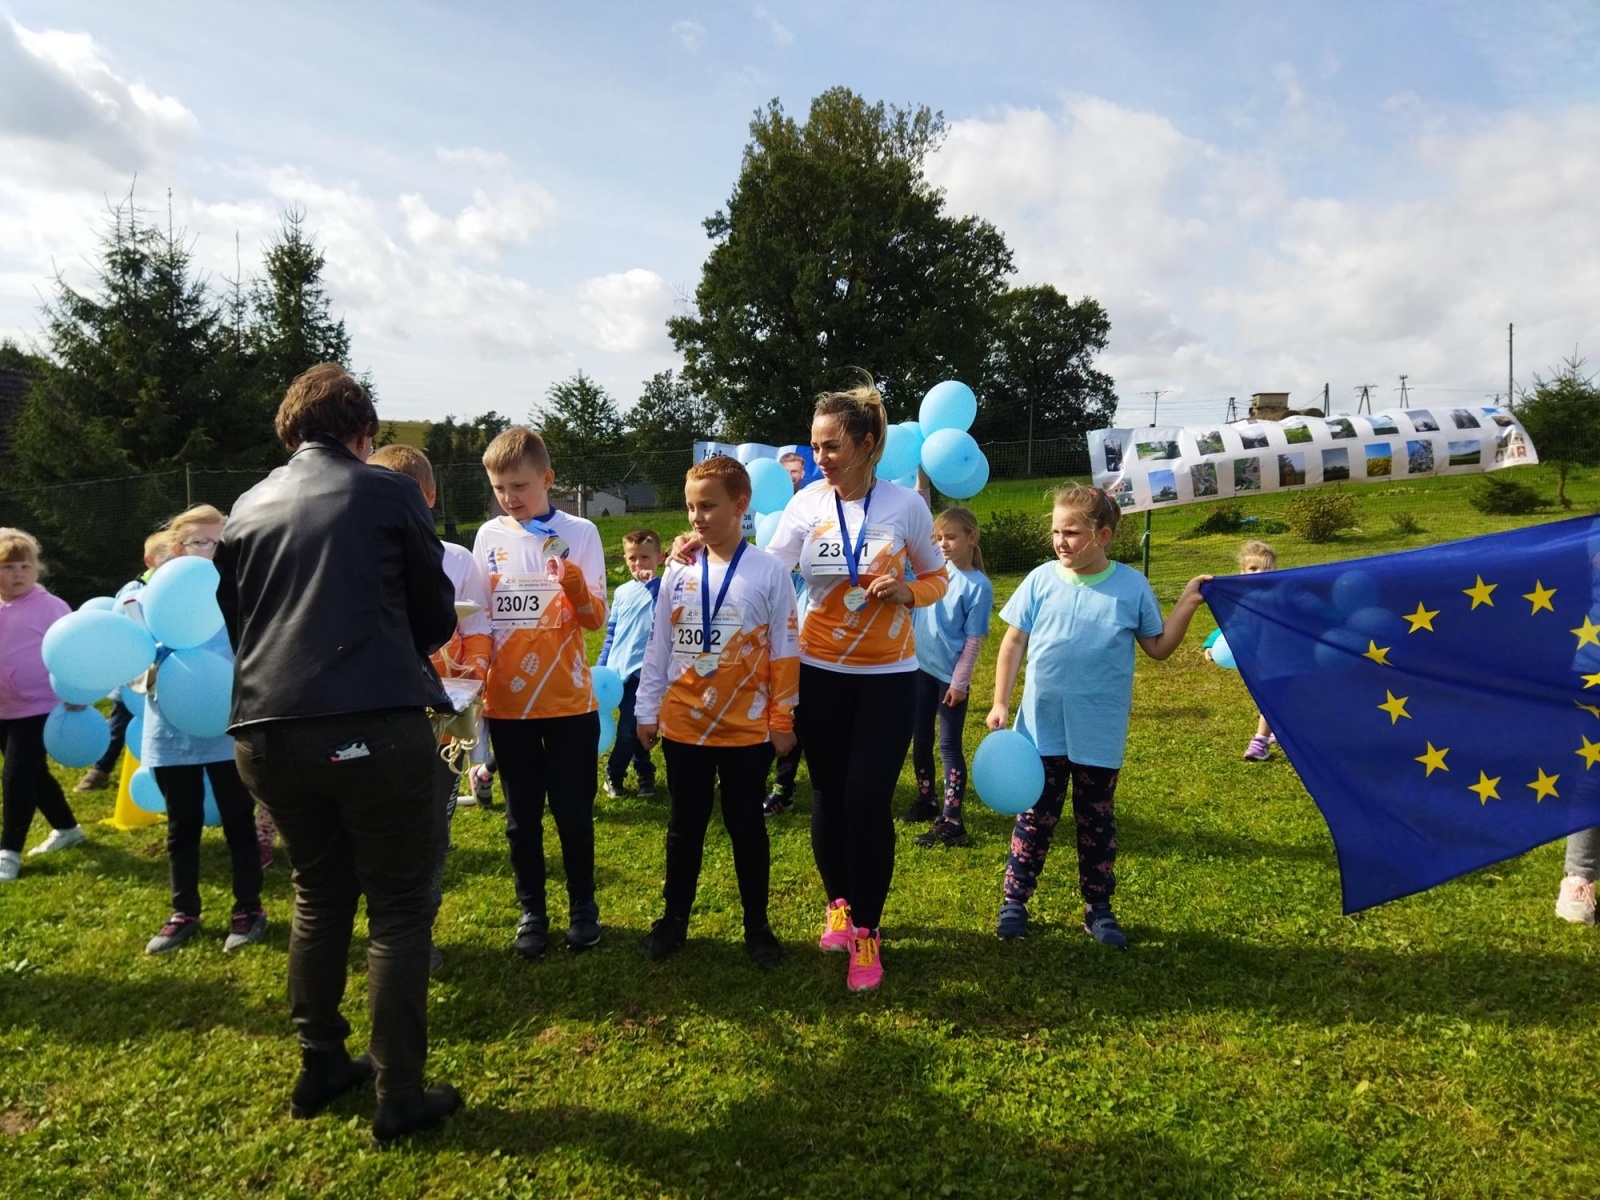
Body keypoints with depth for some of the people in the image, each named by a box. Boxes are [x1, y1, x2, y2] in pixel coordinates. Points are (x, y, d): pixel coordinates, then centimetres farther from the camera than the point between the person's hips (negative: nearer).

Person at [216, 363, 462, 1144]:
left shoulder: (247, 508, 13)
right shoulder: (387, 494, 1)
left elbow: (233, 617, 21)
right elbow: (438, 616, 7)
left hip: (265, 731, 5)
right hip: (373, 725, -5)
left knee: (319, 894, 22)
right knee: (398, 908, 6)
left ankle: (319, 1067, 31)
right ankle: (400, 1097, 10)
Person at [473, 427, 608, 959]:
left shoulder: (579, 532, -5)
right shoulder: (489, 536, 4)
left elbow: (595, 618, -8)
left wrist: (574, 585, -27)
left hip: (568, 700, -2)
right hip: (506, 702, 3)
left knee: (573, 811, 7)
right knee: (521, 815, 11)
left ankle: (582, 905, 25)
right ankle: (531, 910, 25)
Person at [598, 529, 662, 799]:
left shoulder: (661, 589, -3)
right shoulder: (622, 592, 10)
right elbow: (611, 634, 16)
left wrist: (652, 584, -24)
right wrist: (601, 667, 14)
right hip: (617, 670, 4)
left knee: (628, 729, 0)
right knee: (633, 727, 8)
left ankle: (614, 773, 20)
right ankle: (644, 773, 24)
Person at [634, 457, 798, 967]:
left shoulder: (770, 572, -7)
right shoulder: (677, 574, 1)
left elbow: (784, 653, -5)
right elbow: (658, 648, 7)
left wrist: (783, 719, -4)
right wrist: (647, 711, 7)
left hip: (746, 728, -2)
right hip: (682, 726, 3)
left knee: (746, 826, 10)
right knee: (685, 825, 15)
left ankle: (757, 926, 24)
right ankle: (675, 918, 29)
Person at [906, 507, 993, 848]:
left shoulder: (979, 585, -12)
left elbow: (974, 640, -10)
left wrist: (960, 681, -12)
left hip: (950, 676, -5)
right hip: (920, 667, 5)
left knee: (949, 746, -1)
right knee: (920, 739, 16)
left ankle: (951, 822, 3)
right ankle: (926, 800, 34)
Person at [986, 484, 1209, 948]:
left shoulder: (1132, 586, -3)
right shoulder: (1040, 580, -3)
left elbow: (1159, 648, 5)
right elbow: (1014, 643, 2)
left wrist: (1188, 603, -6)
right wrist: (1000, 703, -1)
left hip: (1099, 734, 0)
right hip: (1042, 728, 0)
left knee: (1096, 821, 12)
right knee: (1035, 816, 10)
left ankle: (1098, 908, 25)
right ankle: (1014, 900, 22)